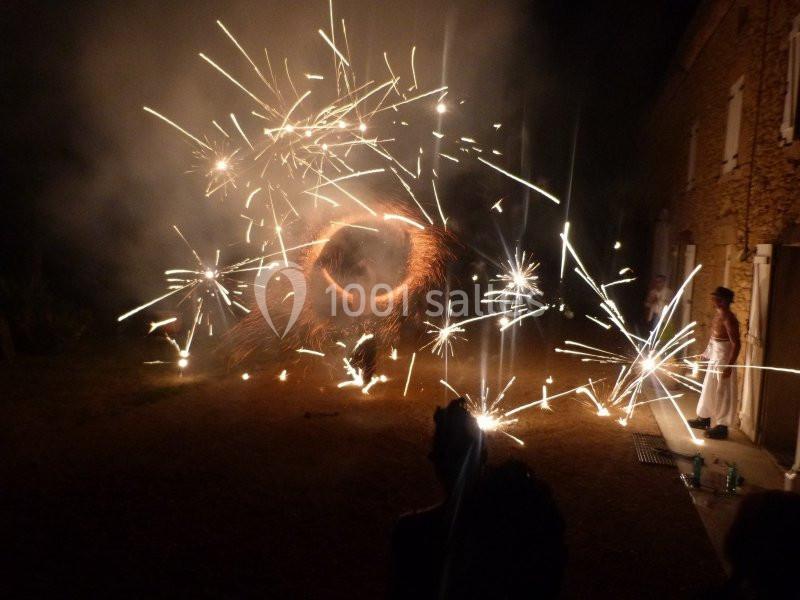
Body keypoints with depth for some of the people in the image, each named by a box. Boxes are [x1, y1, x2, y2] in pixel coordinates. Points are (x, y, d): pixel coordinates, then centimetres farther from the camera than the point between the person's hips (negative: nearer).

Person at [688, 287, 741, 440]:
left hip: (724, 359, -10)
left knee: (722, 392, -1)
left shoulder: (728, 318, -21)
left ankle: (722, 427, 7)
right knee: (709, 389, 19)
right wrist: (706, 353, 27)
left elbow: (736, 343, -24)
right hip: (714, 357, 10)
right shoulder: (718, 314, 8)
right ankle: (704, 418, 32)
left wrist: (730, 365, -27)